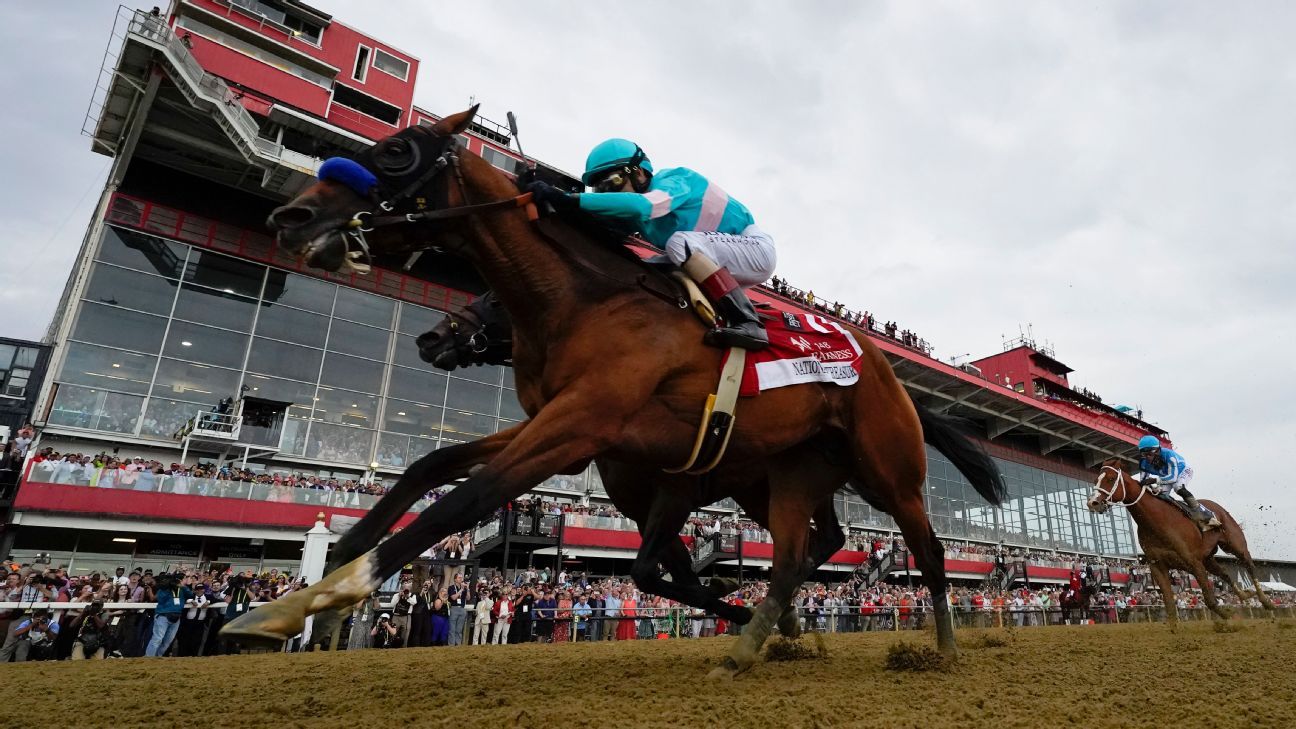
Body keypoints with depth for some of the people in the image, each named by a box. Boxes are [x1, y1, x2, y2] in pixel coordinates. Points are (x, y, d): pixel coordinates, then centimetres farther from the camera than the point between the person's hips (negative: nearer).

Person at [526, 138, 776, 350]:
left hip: (755, 248, -8)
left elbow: (642, 205, -40)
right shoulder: (631, 214, 3)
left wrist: (570, 199, -42)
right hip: (721, 263, 8)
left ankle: (747, 323, -34)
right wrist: (555, 202, -19)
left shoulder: (673, 181, -19)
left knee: (680, 241, -30)